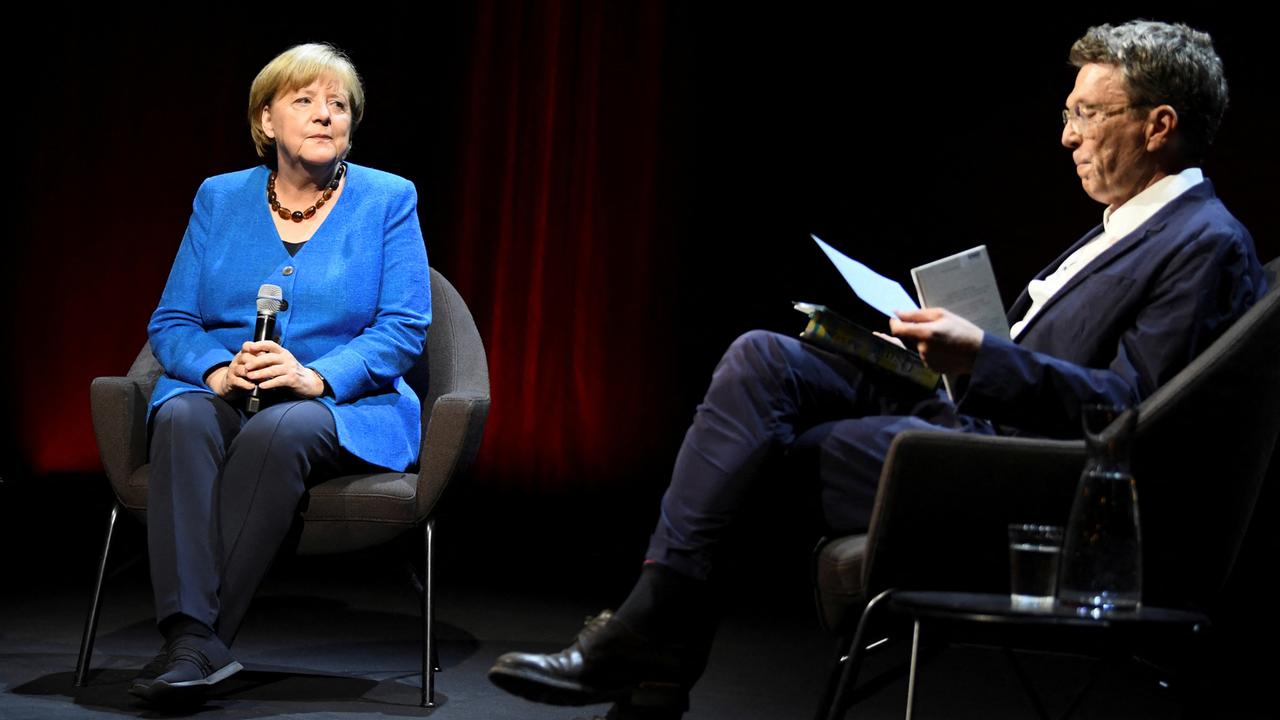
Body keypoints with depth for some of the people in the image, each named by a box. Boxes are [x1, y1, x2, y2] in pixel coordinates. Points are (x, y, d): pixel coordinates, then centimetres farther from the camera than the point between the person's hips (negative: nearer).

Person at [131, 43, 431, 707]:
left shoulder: (388, 200, 5)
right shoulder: (220, 199, 13)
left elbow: (404, 329, -4)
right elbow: (171, 322, 8)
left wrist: (315, 376, -21)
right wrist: (217, 372, -15)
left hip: (345, 406, -2)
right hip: (224, 397, 2)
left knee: (280, 431, -36)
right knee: (182, 417, -33)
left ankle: (208, 635, -36)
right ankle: (189, 635, -42)